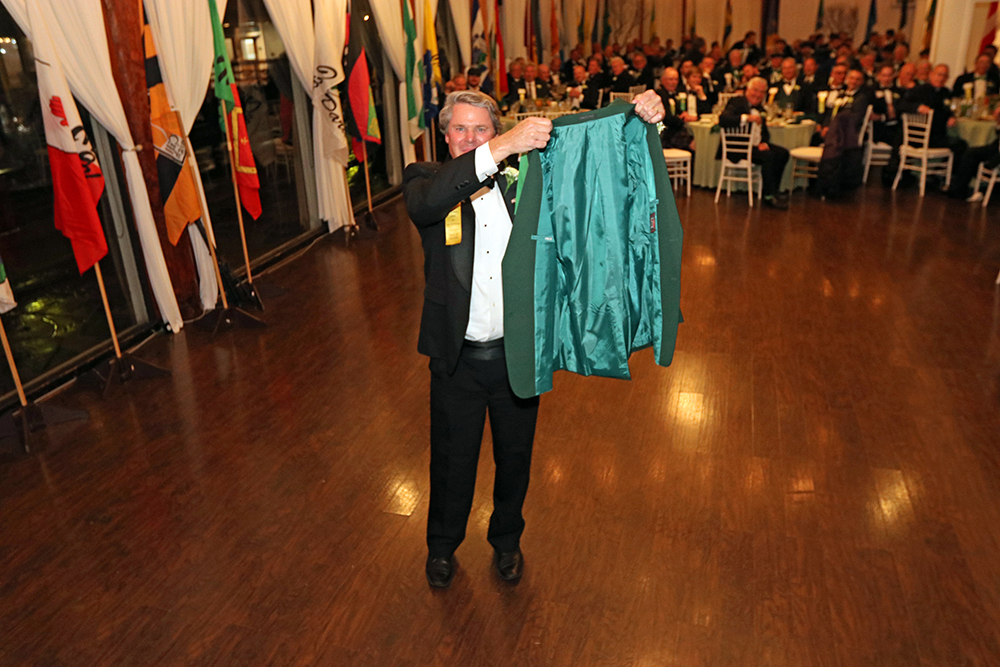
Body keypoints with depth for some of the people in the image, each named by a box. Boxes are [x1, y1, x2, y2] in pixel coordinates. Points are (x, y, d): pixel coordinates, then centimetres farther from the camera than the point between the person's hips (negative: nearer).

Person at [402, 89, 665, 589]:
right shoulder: (425, 181, -7)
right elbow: (425, 203, -32)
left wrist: (643, 120, -22)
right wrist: (501, 148, -43)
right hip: (458, 358, -2)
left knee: (514, 457, 20)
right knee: (452, 459, 17)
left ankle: (507, 540, 48)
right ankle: (442, 546, 45)